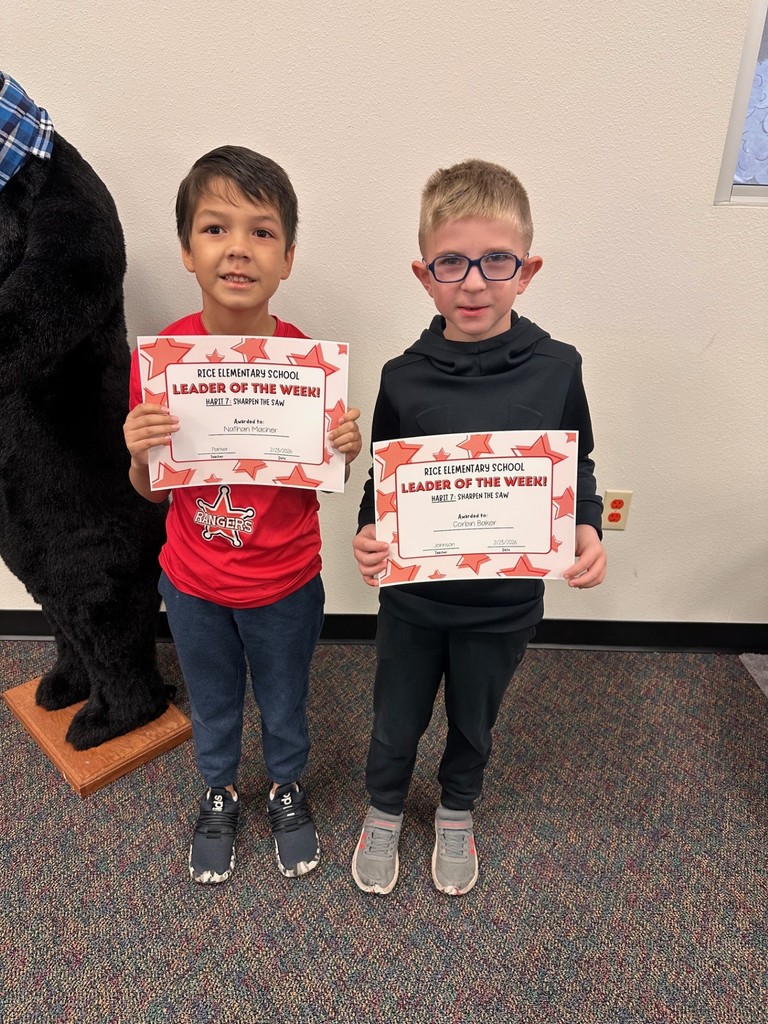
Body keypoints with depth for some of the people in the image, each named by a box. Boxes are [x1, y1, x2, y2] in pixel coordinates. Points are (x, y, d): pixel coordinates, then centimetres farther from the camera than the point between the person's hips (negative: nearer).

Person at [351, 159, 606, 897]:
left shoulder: (556, 368, -10)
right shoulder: (404, 378, -11)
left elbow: (578, 469, 2)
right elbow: (381, 483, -2)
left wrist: (586, 530, -17)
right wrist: (369, 537, -21)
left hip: (505, 603, 1)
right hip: (413, 597, 0)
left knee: (474, 723, 24)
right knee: (395, 724, 19)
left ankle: (456, 812, 55)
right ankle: (384, 810, 51)